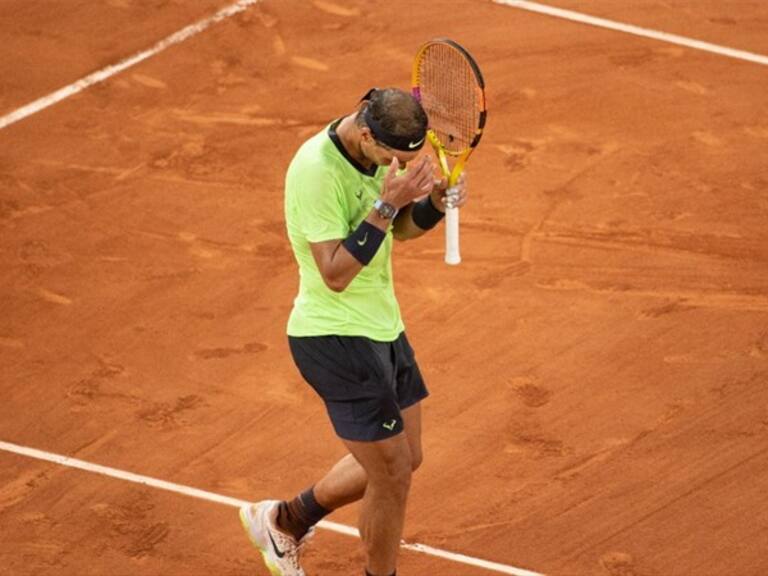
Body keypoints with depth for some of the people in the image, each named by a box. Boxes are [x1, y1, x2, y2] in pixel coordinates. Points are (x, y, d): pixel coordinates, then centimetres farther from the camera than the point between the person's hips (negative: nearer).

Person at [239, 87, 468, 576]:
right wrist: (387, 204, -32)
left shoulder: (378, 148, 0)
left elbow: (403, 227, 13)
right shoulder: (316, 170, -26)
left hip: (382, 327, 9)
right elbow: (336, 274, -28)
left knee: (404, 459, 19)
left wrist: (437, 202, -8)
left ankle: (284, 521, 37)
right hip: (336, 338, -9)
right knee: (393, 475, -2)